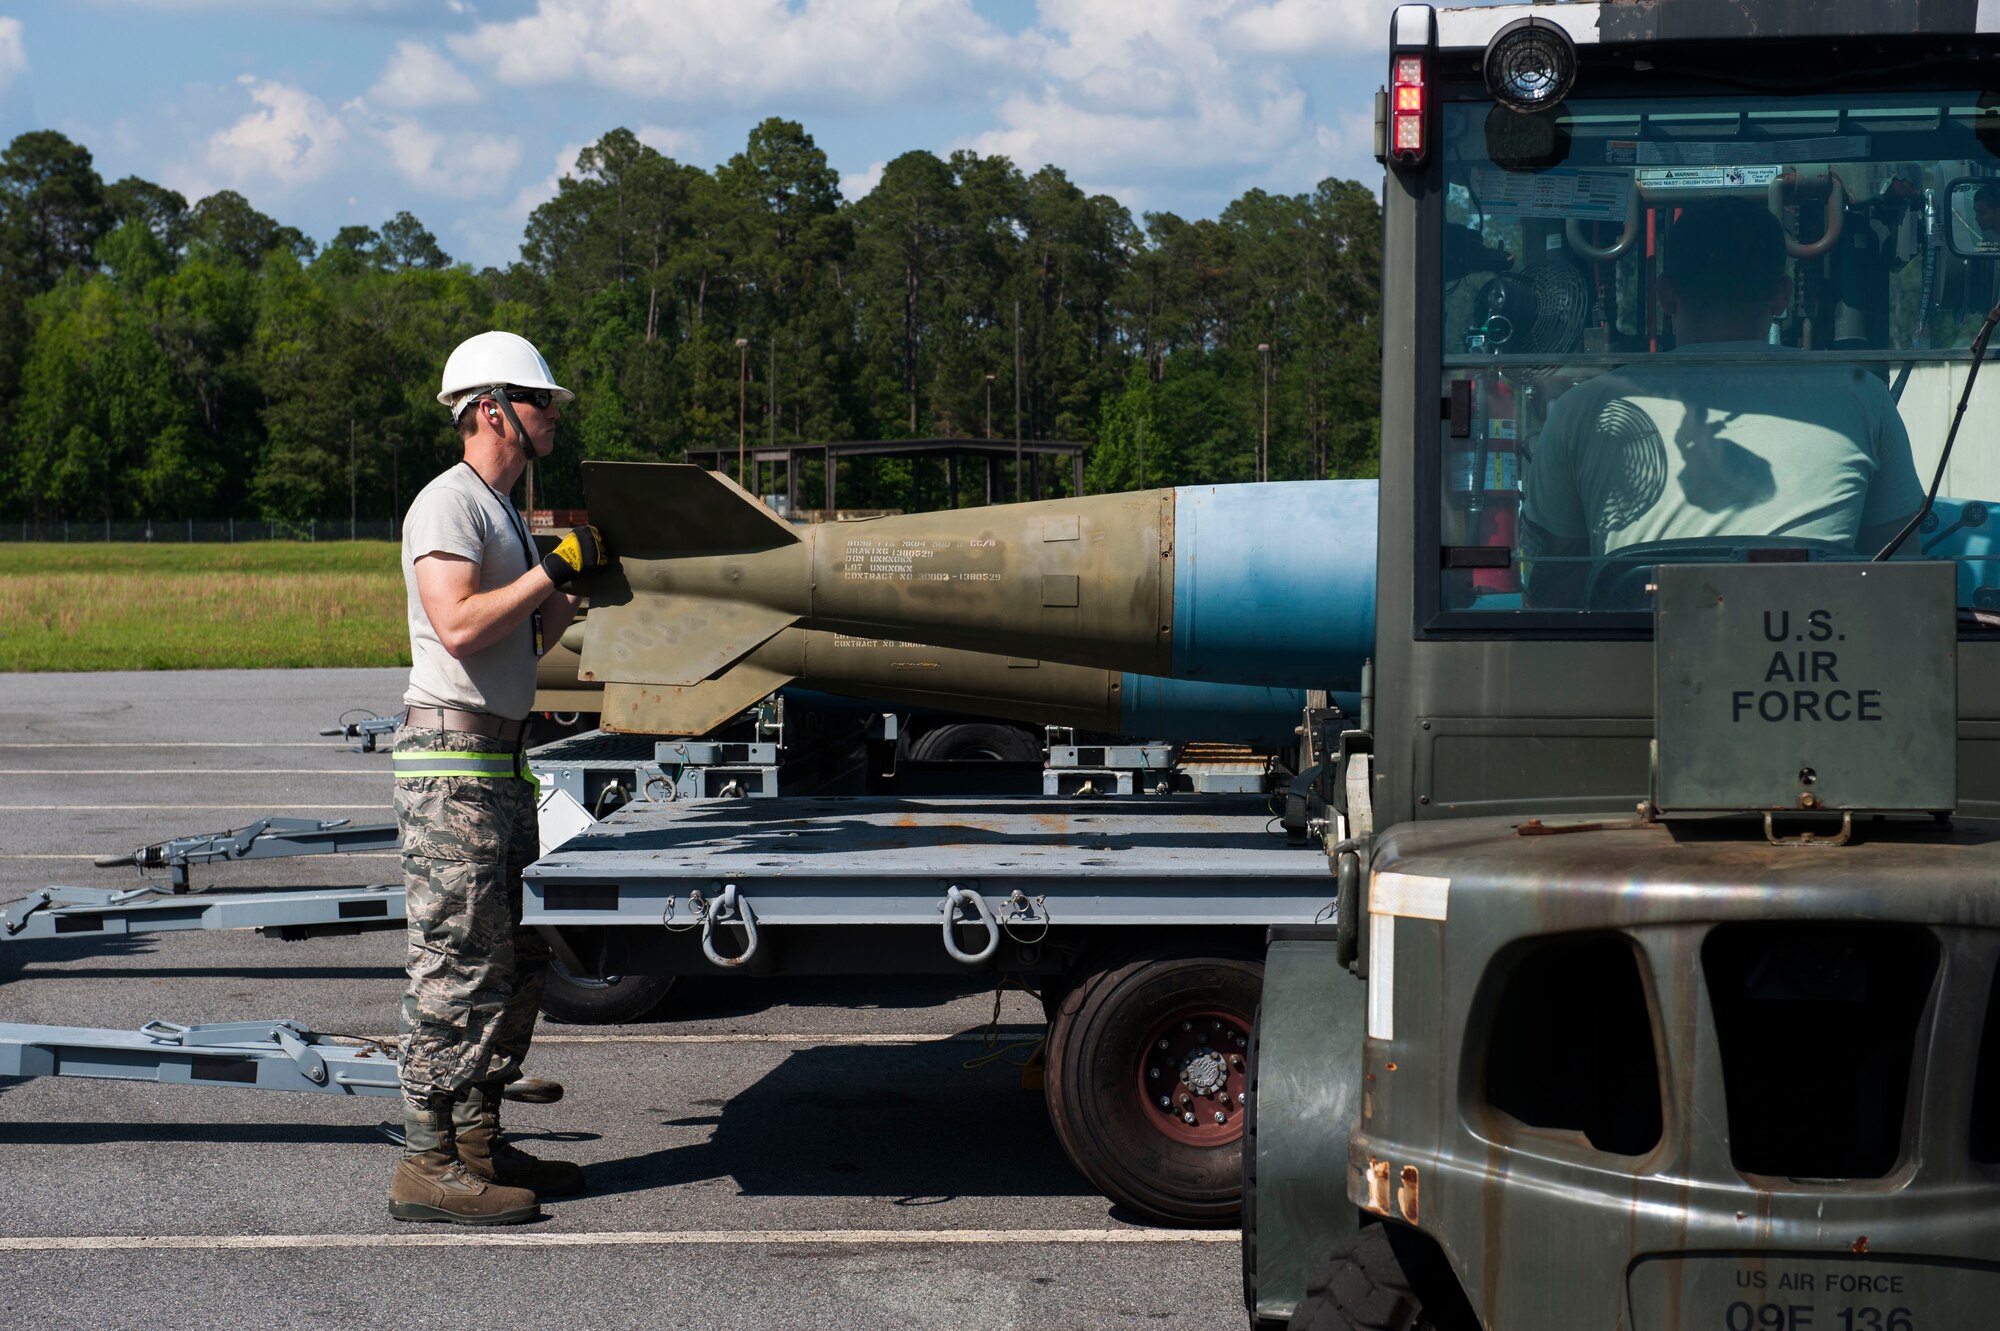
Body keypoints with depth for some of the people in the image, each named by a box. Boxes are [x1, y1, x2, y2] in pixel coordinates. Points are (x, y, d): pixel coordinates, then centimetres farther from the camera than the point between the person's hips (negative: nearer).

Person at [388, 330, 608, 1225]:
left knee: (516, 963, 13)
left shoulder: (503, 512, 21)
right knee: (458, 967, -9)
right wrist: (553, 568, -16)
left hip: (501, 762, 10)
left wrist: (575, 587, 12)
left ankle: (479, 1143, 20)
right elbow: (461, 625, -23)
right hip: (451, 756, -10)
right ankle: (428, 1166, -5)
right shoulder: (449, 504, -9)